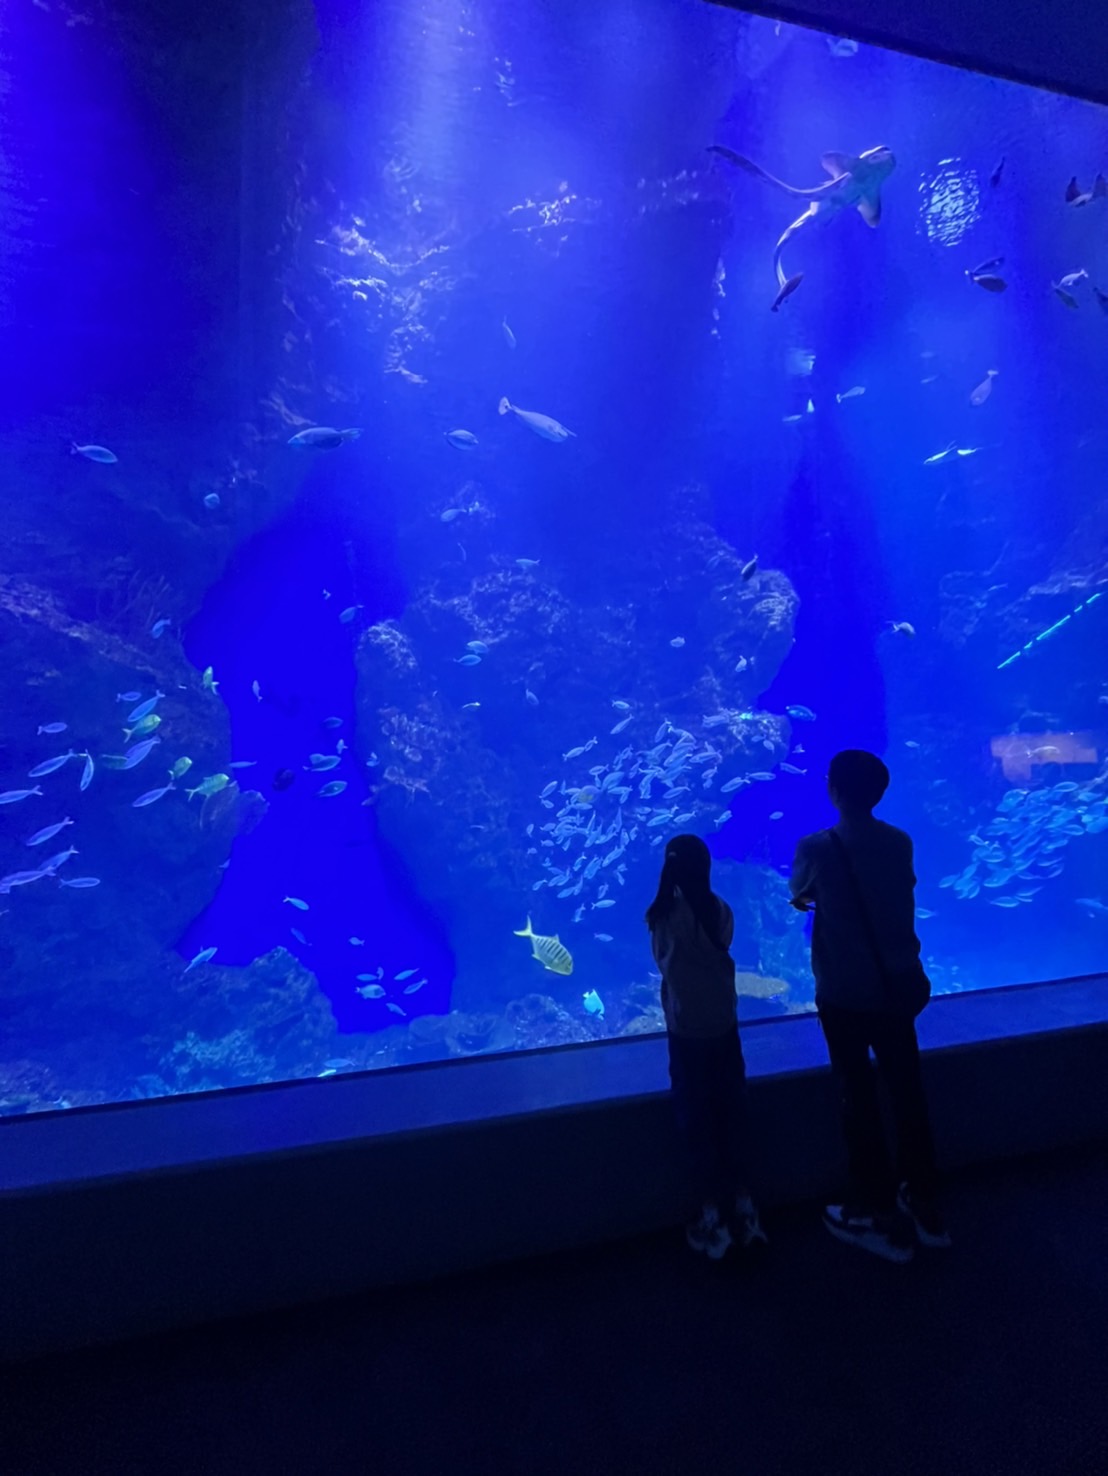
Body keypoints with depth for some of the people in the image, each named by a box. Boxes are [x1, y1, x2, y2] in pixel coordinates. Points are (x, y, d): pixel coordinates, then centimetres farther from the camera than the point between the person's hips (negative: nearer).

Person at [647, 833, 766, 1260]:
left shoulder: (665, 915, -14)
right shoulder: (722, 910, -2)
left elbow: (662, 959, -3)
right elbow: (717, 953, 8)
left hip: (687, 1031, -4)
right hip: (724, 1026, 4)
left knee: (697, 1119, 6)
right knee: (732, 1114, 13)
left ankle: (712, 1215, 12)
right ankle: (742, 1206, 22)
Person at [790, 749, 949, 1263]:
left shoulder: (817, 847, -13)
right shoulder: (900, 843, 0)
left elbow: (799, 895, 6)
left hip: (844, 995, -4)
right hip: (897, 989, 5)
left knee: (859, 1102, 7)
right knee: (907, 1095, 15)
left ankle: (878, 1216, 18)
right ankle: (923, 1207, 30)